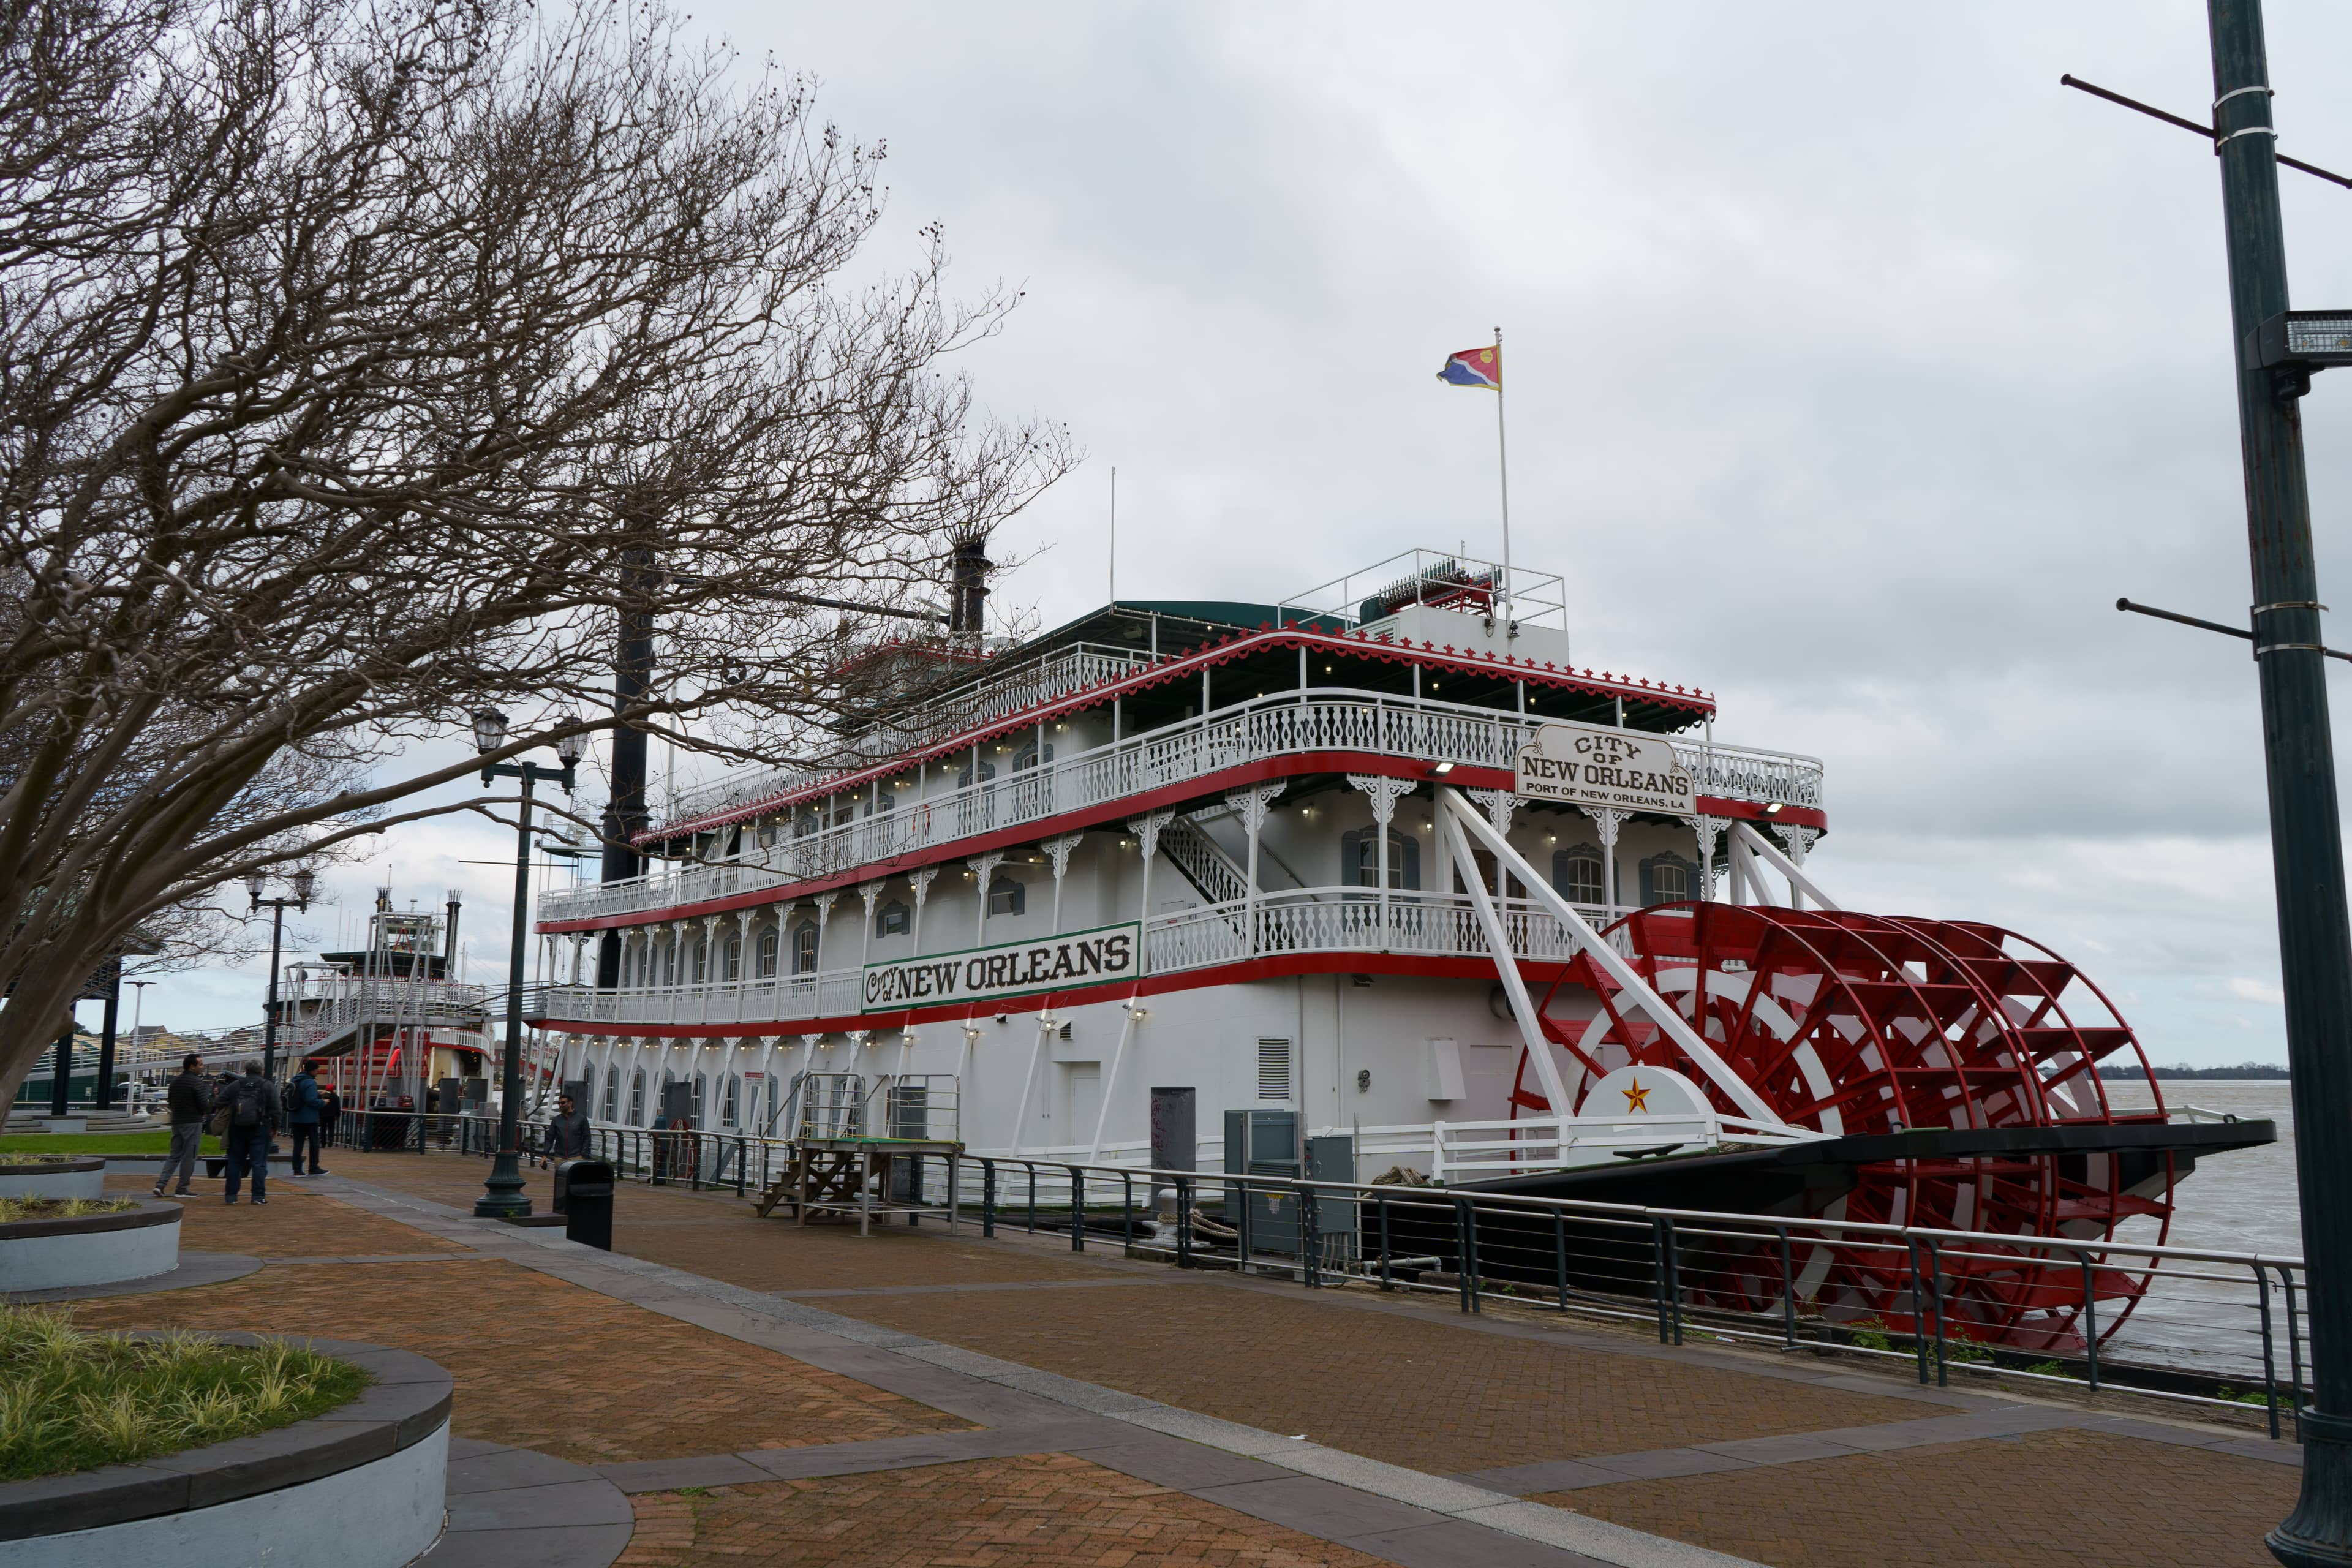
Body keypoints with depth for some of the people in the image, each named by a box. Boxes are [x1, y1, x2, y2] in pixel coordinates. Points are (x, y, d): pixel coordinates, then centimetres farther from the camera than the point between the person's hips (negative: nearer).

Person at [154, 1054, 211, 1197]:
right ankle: (182, 1189, 2)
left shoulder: (174, 1082, 12)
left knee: (174, 1155, 13)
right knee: (189, 1157, -1)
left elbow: (170, 1104, 19)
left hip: (177, 1122, 7)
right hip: (192, 1123, -7)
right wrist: (211, 1097, 4)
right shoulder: (196, 1082, -12)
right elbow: (205, 1106, -15)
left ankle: (161, 1184, -1)